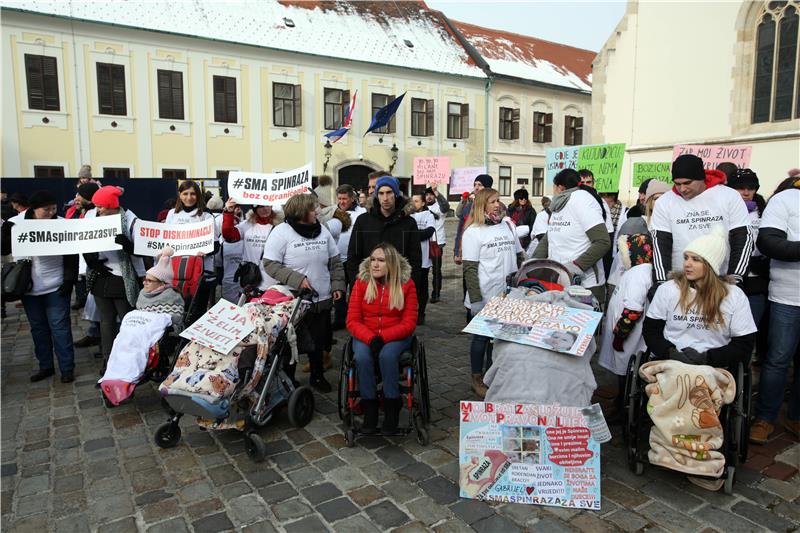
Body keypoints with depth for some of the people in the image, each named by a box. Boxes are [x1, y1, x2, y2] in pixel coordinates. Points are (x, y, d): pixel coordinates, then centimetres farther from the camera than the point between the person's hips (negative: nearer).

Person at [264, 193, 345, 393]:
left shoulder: (322, 230, 7)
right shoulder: (282, 231, -9)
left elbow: (335, 262, 12)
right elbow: (270, 264, -13)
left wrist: (338, 286, 2)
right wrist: (296, 279, -21)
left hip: (322, 300, 5)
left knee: (318, 341, 16)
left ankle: (318, 376, 35)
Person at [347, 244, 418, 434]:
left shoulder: (406, 283, -5)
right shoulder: (361, 282, -2)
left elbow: (408, 323, -7)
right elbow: (352, 321, -4)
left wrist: (382, 337, -21)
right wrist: (370, 338, -22)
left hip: (396, 336, -1)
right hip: (365, 336, 1)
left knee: (387, 355, -32)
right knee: (362, 357, -30)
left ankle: (392, 409, -15)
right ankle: (369, 409, -14)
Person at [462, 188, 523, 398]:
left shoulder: (507, 226, 10)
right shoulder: (473, 231, -6)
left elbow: (519, 257, 16)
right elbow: (470, 269, -10)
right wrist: (476, 300, -14)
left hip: (508, 294, 5)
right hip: (485, 297, -5)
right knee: (482, 336, 6)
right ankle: (477, 380, 21)